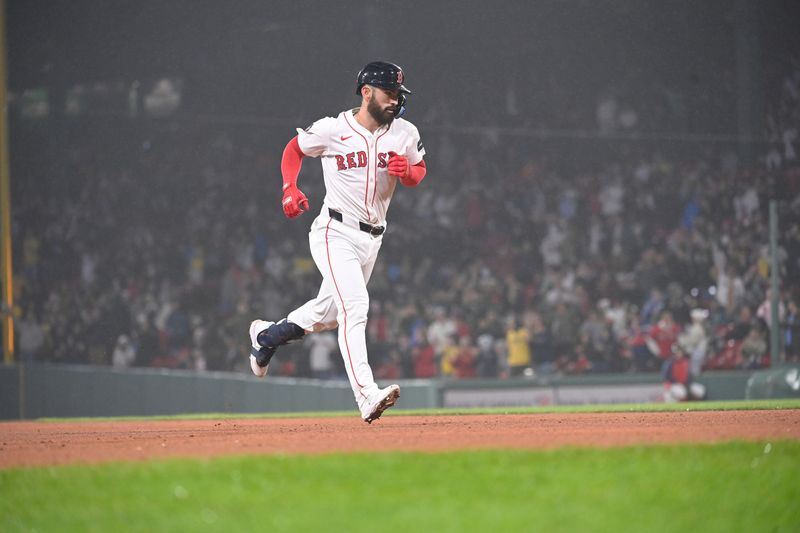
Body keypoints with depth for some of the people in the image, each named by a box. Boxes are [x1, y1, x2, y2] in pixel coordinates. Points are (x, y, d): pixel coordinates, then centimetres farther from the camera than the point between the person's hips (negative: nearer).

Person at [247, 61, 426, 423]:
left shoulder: (405, 134, 1)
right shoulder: (332, 130, -10)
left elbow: (419, 173, 13)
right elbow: (294, 149, 5)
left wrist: (407, 172, -12)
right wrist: (290, 189, -11)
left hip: (372, 239, 6)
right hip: (335, 233, -6)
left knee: (328, 315, 20)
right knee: (355, 306, -24)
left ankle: (266, 334, 47)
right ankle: (367, 396, -33)